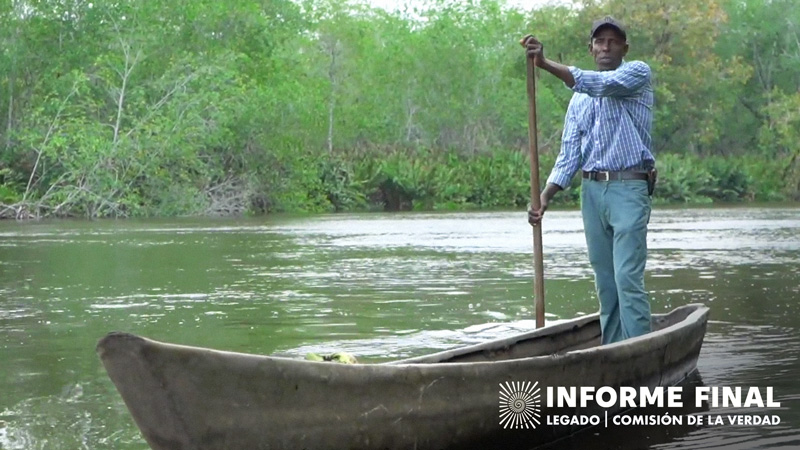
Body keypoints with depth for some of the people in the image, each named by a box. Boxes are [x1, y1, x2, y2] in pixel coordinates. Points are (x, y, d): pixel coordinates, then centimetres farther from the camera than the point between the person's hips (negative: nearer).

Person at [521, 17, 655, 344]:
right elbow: (569, 155, 13)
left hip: (629, 187, -6)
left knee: (628, 278, -15)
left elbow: (603, 85, -20)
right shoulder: (579, 99, 18)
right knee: (604, 282, 7)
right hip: (591, 191, 6)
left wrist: (545, 64, -28)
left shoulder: (637, 73, 1)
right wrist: (544, 198, -1)